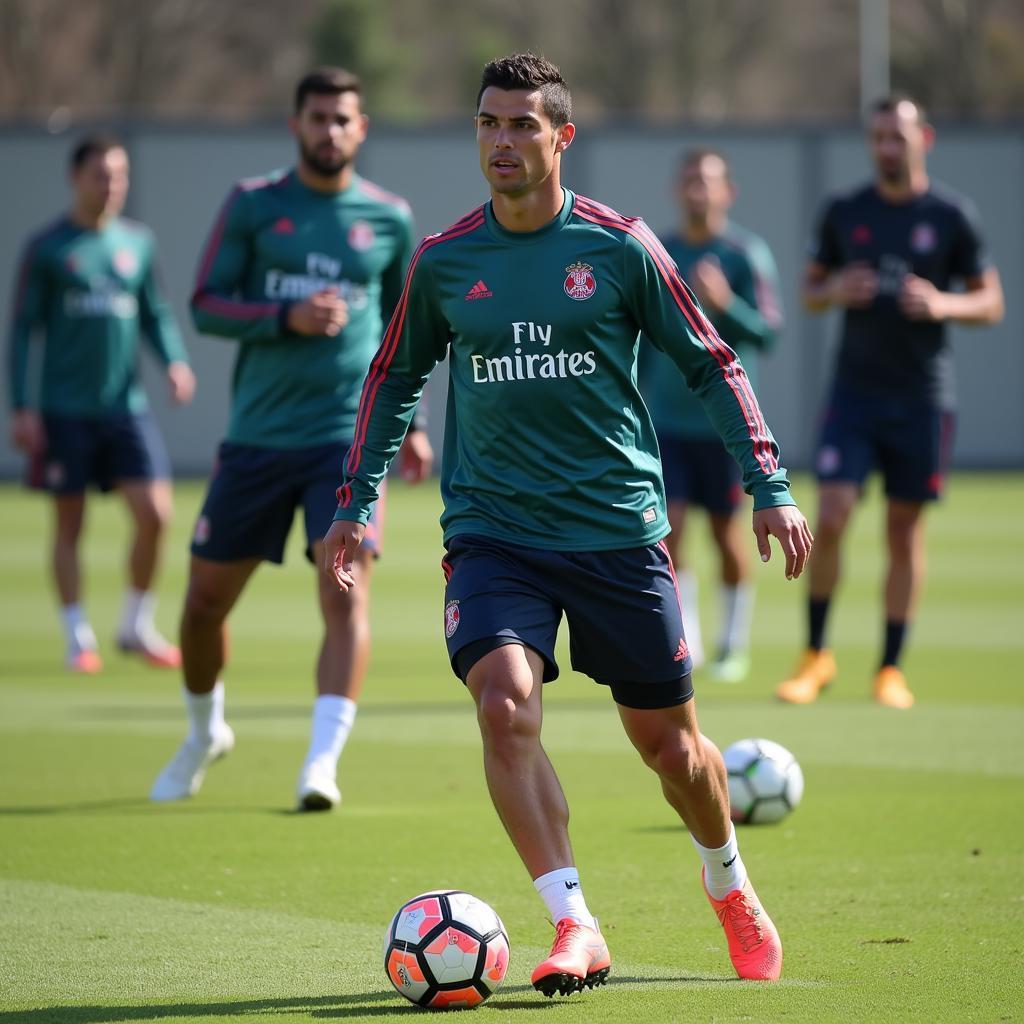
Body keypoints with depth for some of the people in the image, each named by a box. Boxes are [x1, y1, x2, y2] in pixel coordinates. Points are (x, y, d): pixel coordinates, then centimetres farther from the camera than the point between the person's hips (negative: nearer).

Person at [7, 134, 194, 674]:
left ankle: (137, 625, 10)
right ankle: (78, 636, 13)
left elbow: (155, 313, 17)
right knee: (69, 523, 2)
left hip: (125, 407, 3)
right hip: (64, 411, -3)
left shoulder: (138, 242, 9)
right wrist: (21, 407, -6)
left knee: (154, 512, -7)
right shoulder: (47, 248, -2)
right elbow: (22, 329, -1)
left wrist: (175, 361, -2)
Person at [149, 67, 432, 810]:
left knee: (345, 589, -17)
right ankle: (205, 732, 33)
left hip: (348, 435, -1)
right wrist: (286, 317, -18)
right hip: (258, 435, 1)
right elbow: (207, 305, -2)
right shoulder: (253, 206, 2)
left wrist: (407, 422, 15)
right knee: (207, 598, 8)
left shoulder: (389, 219, 6)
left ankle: (323, 760, -20)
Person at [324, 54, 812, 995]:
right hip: (492, 529, 1)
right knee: (504, 703, -23)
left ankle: (732, 890, 37)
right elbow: (395, 378, 17)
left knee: (668, 741, 8)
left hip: (618, 528, -1)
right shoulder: (443, 262, 2)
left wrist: (770, 489, -2)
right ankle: (576, 928, -22)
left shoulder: (618, 247, -4)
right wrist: (356, 504, 11)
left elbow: (711, 366, 3)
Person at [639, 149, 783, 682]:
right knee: (667, 527, -9)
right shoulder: (659, 254, 8)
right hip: (664, 417, 3)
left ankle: (734, 641, 21)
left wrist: (725, 302, -30)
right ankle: (683, 641, -5)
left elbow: (767, 333, -13)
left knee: (725, 528, 5)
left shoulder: (747, 254, -6)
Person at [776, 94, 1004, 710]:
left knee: (905, 531, 3)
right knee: (830, 519, -11)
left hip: (923, 398, -1)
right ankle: (816, 656, 3)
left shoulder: (952, 216, -1)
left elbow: (992, 305, 3)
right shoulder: (845, 213, 5)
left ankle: (892, 669, 13)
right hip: (854, 393, 1)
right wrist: (833, 292, -10)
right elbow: (810, 290, 14)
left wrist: (943, 305, -17)